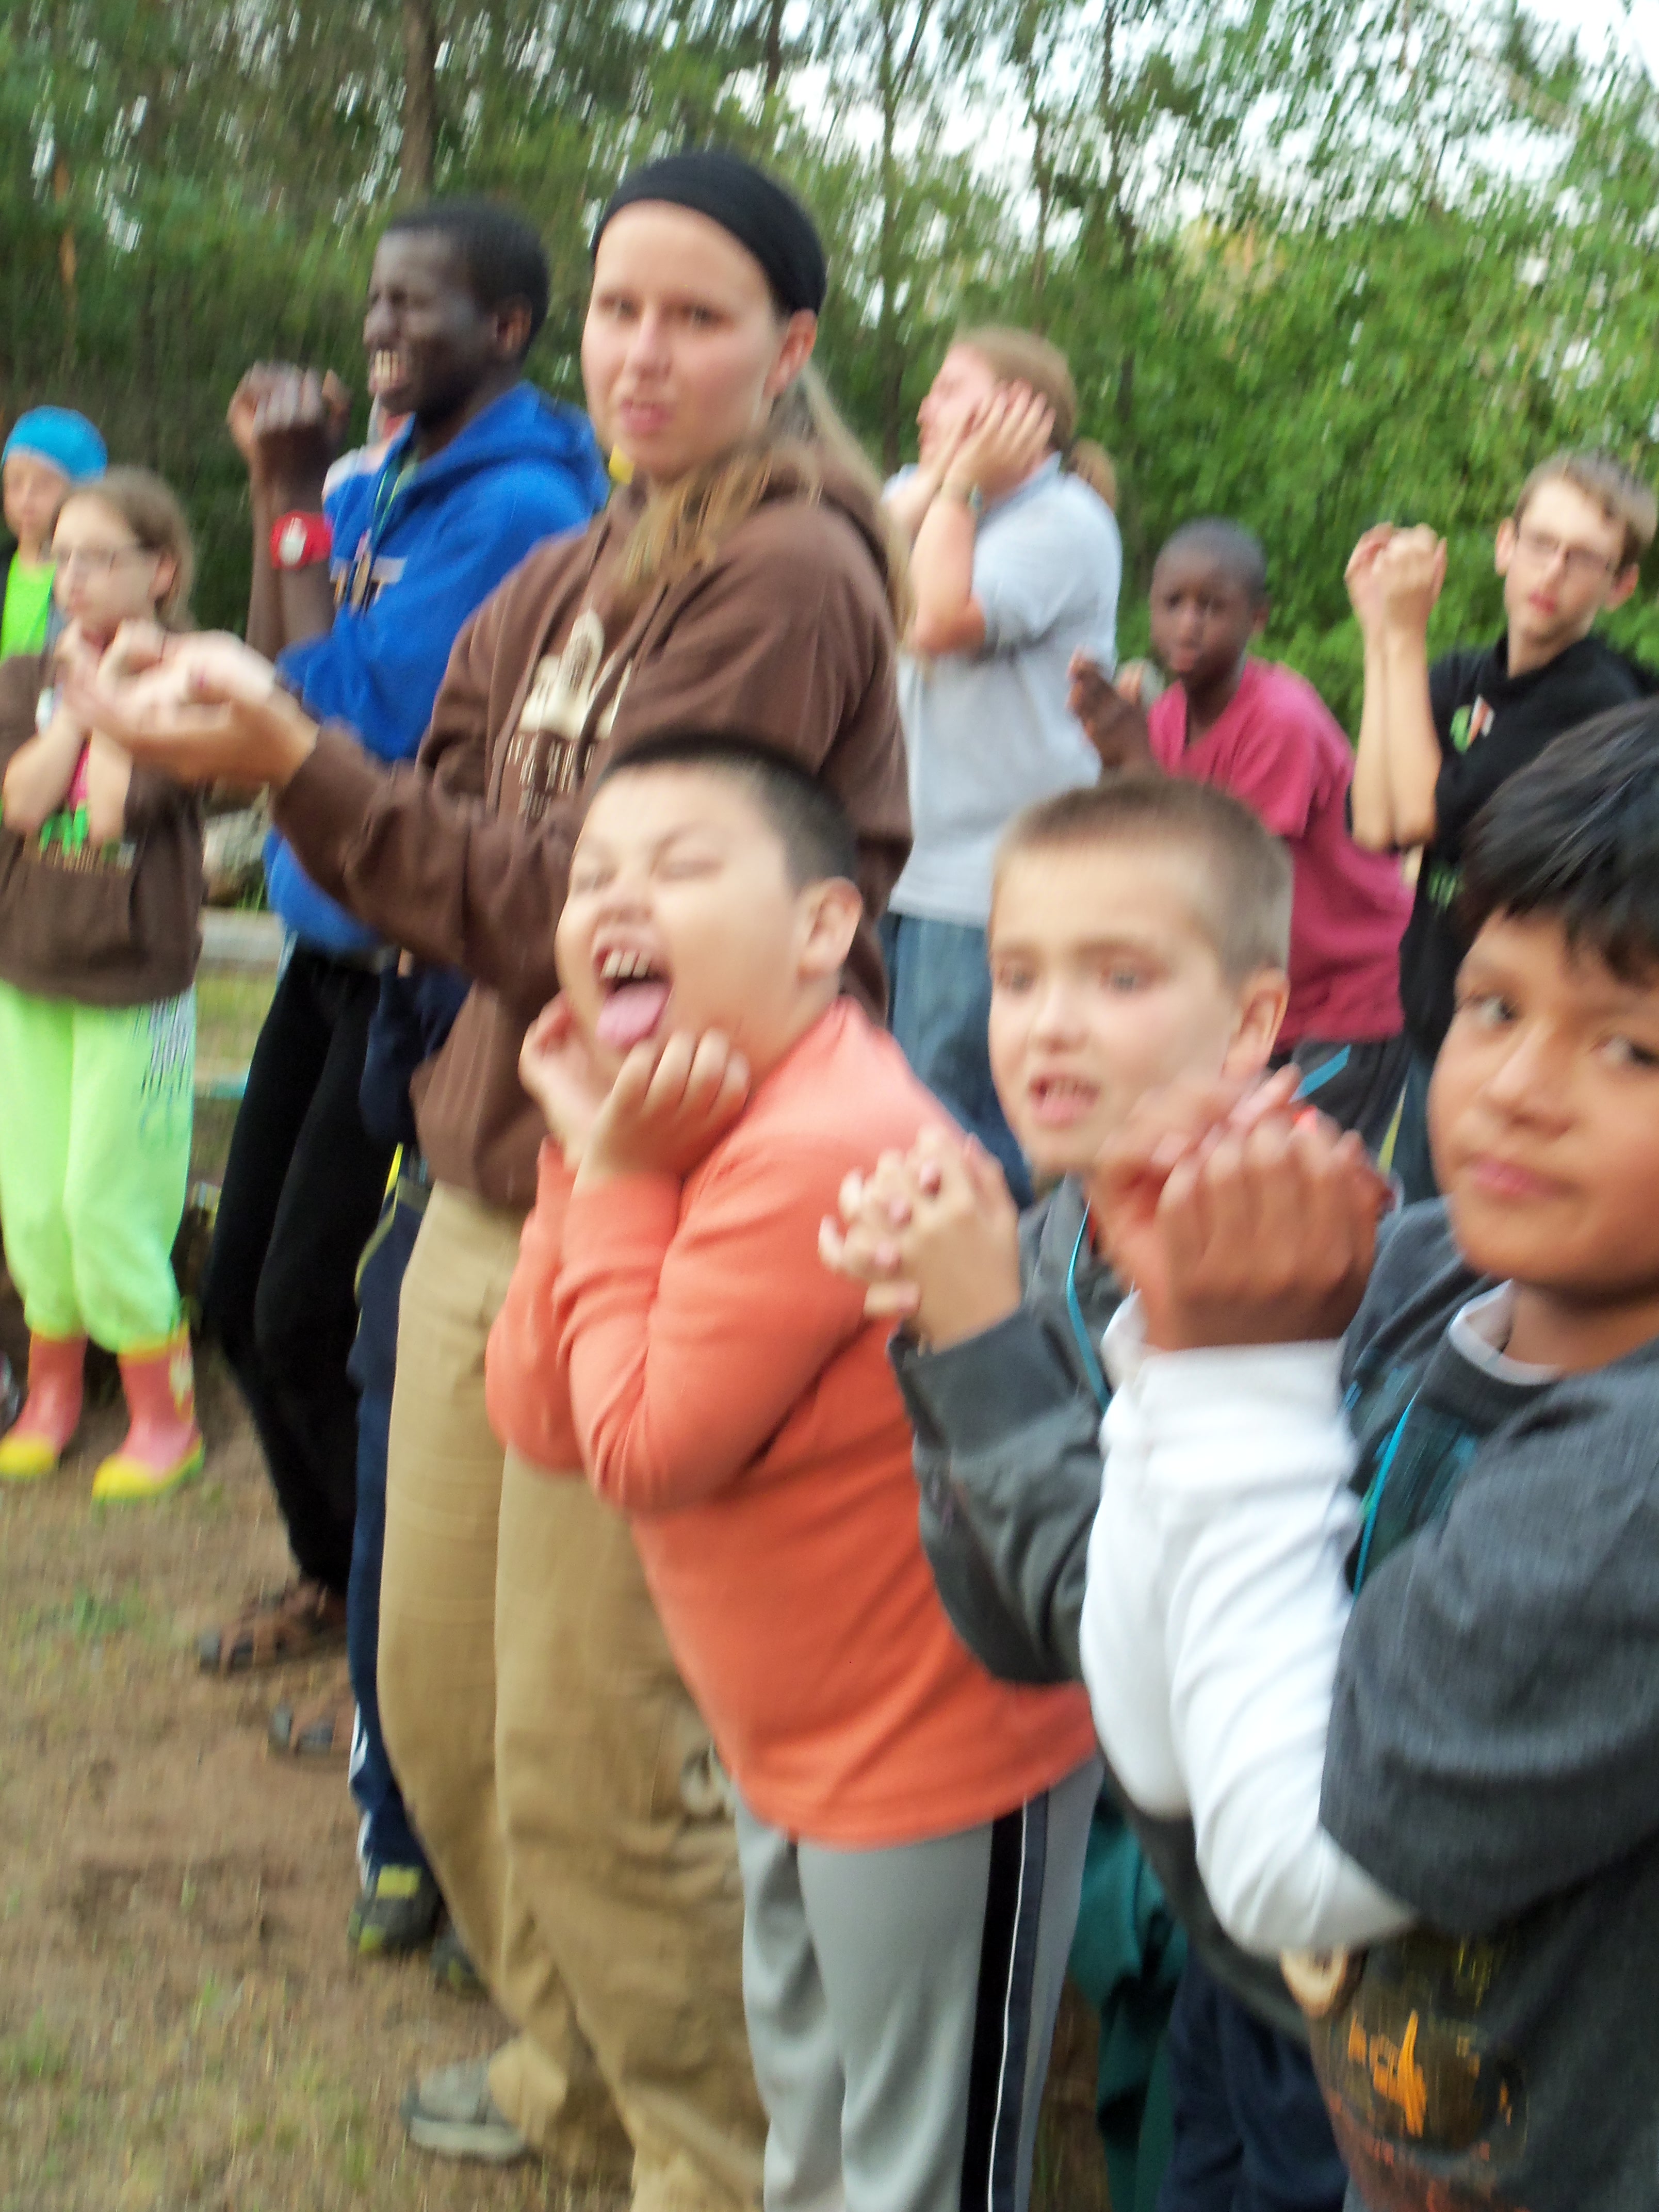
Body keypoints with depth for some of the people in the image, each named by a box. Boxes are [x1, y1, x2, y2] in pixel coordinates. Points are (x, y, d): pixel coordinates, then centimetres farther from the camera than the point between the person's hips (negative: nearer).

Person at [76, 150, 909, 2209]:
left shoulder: (790, 579, -12)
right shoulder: (554, 586, 13)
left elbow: (594, 913, -18)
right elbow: (436, 880, 8)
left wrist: (300, 762, -19)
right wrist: (258, 735, -7)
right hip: (488, 1192, 8)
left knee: (596, 1762, 1)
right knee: (439, 1699, 18)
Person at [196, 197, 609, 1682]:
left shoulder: (517, 508, -17)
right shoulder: (382, 487, 10)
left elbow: (357, 721, -22)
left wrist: (298, 514, -15)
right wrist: (278, 491, 0)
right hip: (331, 948, 9)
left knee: (313, 1322, -2)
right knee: (243, 1296, 16)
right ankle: (334, 1577, 37)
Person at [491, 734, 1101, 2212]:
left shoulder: (821, 1148, -32)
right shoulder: (695, 1110, -1)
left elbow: (643, 1449, -26)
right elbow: (538, 1419, -4)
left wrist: (622, 1176, -21)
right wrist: (592, 1154, -13)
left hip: (939, 1749, -10)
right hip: (796, 1741, 10)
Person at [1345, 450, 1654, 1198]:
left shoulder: (1598, 701, -17)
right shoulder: (1460, 678, 4)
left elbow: (1424, 814, -21)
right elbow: (1376, 824, -9)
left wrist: (1406, 635, -15)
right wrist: (1381, 635, -7)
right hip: (1438, 1027, 7)